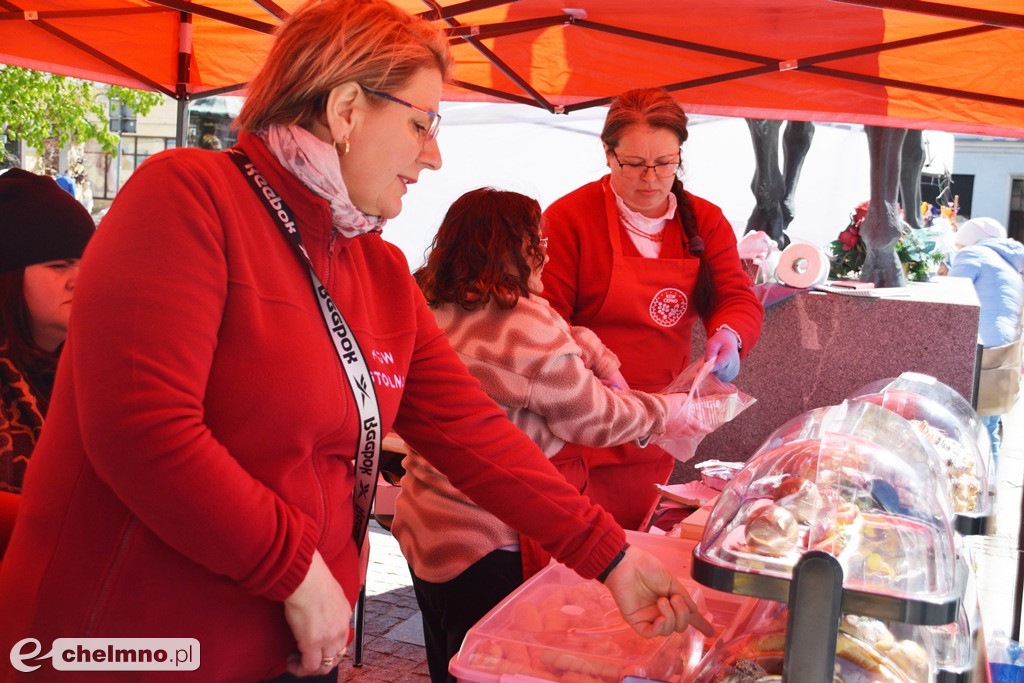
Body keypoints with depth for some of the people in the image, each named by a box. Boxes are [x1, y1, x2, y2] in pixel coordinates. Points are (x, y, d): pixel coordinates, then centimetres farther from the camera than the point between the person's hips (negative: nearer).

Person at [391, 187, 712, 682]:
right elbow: (595, 419, -12)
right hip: (490, 550, -8)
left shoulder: (433, 311, 3)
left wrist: (596, 359, -3)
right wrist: (664, 412, 3)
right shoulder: (528, 326, -24)